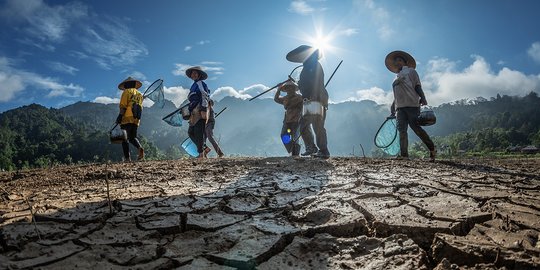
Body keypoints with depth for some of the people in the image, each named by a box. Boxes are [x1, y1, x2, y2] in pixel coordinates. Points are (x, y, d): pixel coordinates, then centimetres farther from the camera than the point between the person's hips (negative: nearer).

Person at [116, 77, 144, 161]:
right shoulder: (139, 94, 20)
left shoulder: (126, 92, 0)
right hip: (136, 120, 6)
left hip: (127, 119, -6)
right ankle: (140, 148, -14)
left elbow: (123, 106, -9)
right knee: (132, 138, 14)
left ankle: (127, 157, -4)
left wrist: (120, 117, -9)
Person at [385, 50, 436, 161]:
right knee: (401, 130, -7)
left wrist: (423, 98, -14)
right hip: (400, 107, 5)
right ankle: (404, 155, -9)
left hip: (412, 105, -5)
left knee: (416, 127, -14)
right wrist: (392, 109, 22)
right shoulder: (396, 78, 28)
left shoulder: (411, 71, 13)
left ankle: (432, 148, 4)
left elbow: (417, 86, 2)